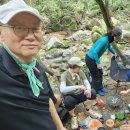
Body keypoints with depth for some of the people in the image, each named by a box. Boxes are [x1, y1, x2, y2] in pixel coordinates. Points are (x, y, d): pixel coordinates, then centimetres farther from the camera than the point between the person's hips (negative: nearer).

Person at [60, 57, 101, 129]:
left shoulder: (80, 72, -9)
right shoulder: (65, 75, -24)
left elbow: (87, 83, -14)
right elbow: (62, 89, -39)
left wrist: (88, 90, -38)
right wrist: (78, 87, -46)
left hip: (81, 94, 4)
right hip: (71, 97, -4)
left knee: (93, 92, -21)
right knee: (68, 101, -37)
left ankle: (88, 110, 7)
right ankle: (73, 117, -6)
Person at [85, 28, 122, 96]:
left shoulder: (108, 40, -1)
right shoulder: (104, 40, -29)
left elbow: (109, 48, 23)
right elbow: (95, 52, -31)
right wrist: (98, 63, -26)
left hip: (94, 58, 9)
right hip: (90, 59, -9)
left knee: (100, 73, 18)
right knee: (95, 75, 6)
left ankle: (100, 88, 35)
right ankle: (97, 90, 25)